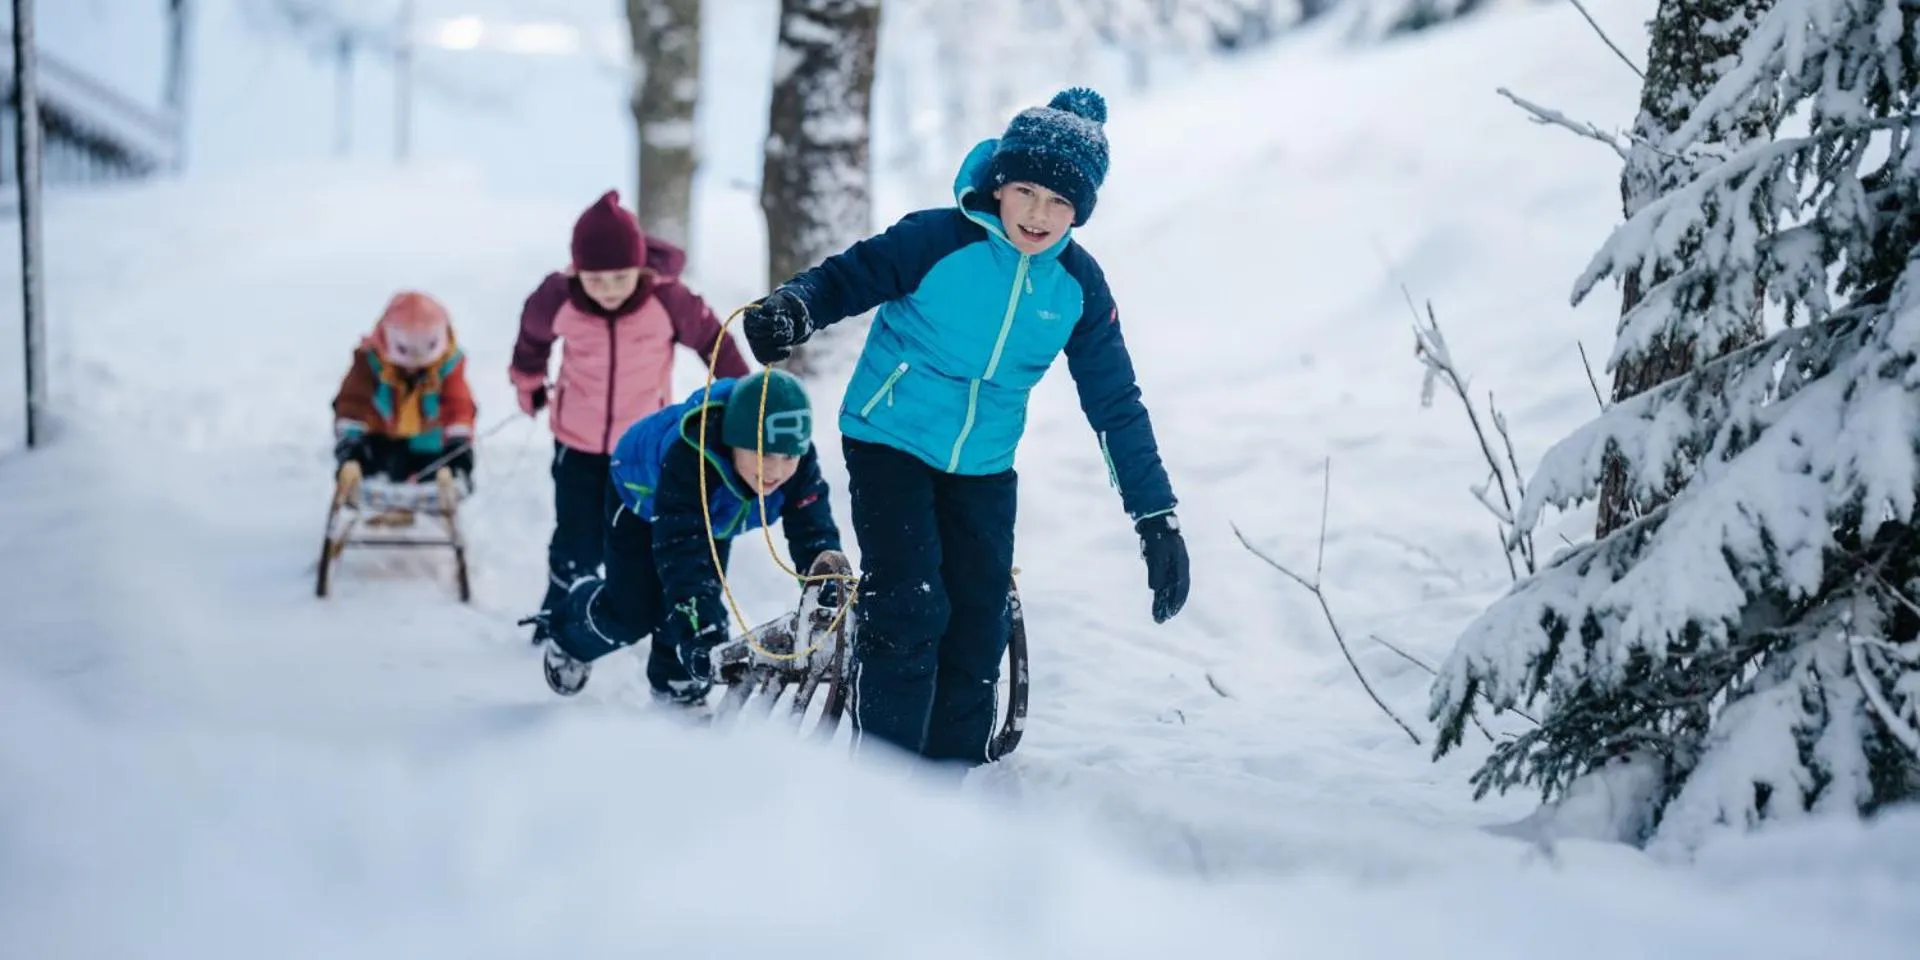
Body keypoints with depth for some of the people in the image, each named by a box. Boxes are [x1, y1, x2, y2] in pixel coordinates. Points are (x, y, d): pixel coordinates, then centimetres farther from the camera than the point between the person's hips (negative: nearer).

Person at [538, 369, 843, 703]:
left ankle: (676, 685, 23)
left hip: (714, 512, 4)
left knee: (700, 602, -4)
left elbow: (815, 536, -34)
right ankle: (569, 634, 29)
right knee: (632, 612, -4)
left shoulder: (800, 463, -36)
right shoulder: (690, 458, -49)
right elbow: (680, 548, -53)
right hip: (643, 495, -4)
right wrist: (698, 626, -63)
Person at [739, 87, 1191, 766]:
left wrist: (1157, 517, 1)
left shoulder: (1079, 286, -4)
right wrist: (791, 309, -35)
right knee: (909, 609, -17)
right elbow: (846, 278, -12)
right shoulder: (939, 240, -17)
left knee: (978, 633, 6)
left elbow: (1117, 407, 1)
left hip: (983, 470, 5)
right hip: (890, 444, -5)